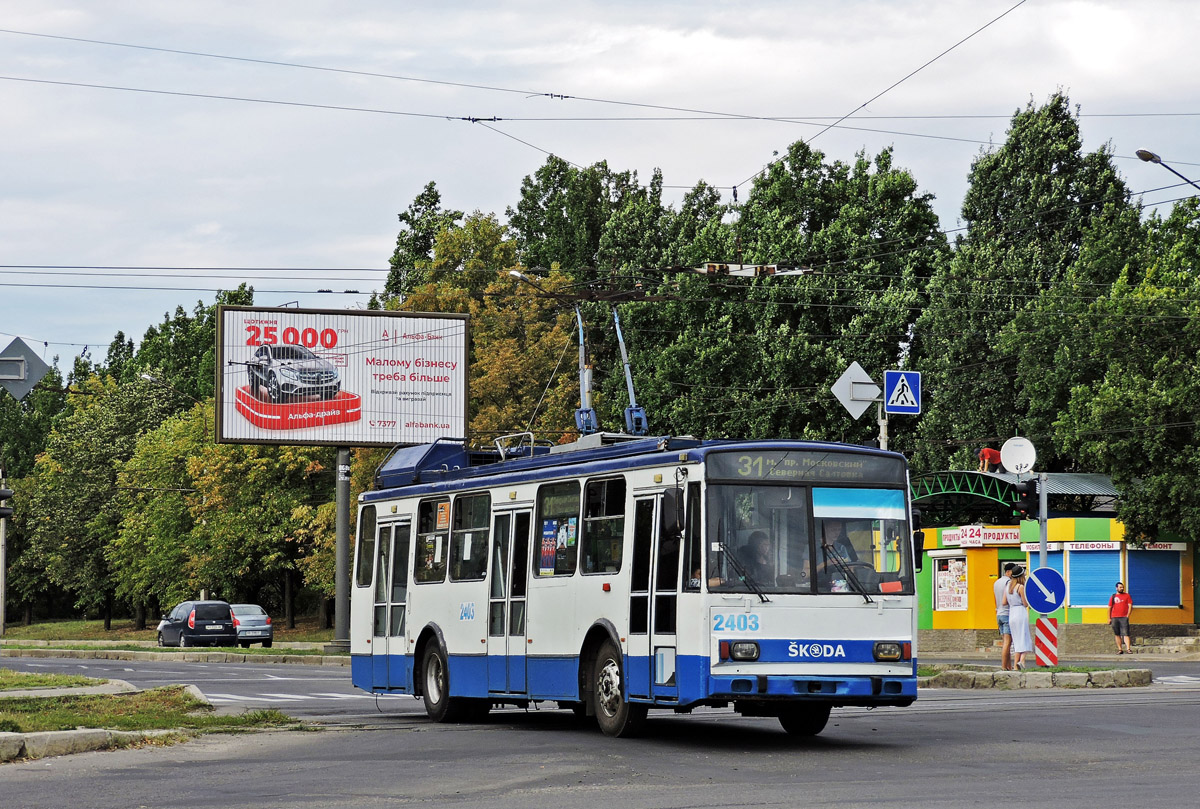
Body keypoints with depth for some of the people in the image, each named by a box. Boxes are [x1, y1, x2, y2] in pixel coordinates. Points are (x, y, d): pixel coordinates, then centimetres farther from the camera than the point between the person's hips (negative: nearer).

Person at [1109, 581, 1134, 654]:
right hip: (1114, 618, 3)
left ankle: (1128, 649, -18)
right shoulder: (1113, 597, 12)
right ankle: (1119, 649, 10)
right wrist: (1109, 618, 7)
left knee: (1125, 634, -11)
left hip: (1124, 617, -3)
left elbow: (1130, 606, 4)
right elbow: (1109, 608, 13)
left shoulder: (1127, 595, 8)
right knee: (1117, 634, 4)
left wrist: (1127, 615, -6)